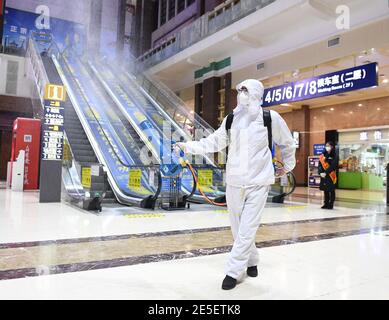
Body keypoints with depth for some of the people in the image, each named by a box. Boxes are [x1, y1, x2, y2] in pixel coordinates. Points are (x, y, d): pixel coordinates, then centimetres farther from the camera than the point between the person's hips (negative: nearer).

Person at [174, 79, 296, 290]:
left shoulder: (271, 118, -4)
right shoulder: (231, 119, 4)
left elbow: (287, 143, 11)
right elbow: (214, 142, 7)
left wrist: (288, 166, 20)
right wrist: (188, 146, -1)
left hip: (258, 182, -3)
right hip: (234, 182, 4)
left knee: (247, 229, -5)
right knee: (238, 228, 12)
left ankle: (233, 271, 7)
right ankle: (251, 261, 33)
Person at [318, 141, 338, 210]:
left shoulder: (334, 156, -4)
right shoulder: (323, 155, 11)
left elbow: (333, 166, -14)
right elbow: (320, 164, 6)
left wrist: (326, 172, -21)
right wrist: (320, 172, -10)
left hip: (331, 175, -5)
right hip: (323, 175, 5)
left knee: (331, 191, 1)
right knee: (325, 190, 10)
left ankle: (331, 204, 7)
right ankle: (326, 204, 17)